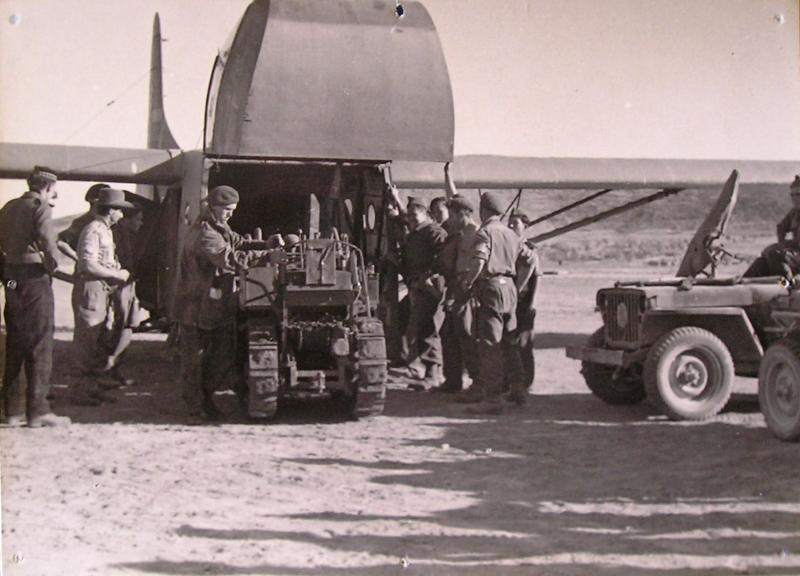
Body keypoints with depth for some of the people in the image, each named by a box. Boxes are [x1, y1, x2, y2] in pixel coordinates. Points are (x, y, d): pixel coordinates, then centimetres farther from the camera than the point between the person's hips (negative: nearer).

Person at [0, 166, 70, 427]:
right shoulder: (40, 207, -8)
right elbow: (47, 243, -21)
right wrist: (53, 267, -5)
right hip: (35, 278, -7)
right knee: (40, 346, -3)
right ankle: (37, 411, -3)